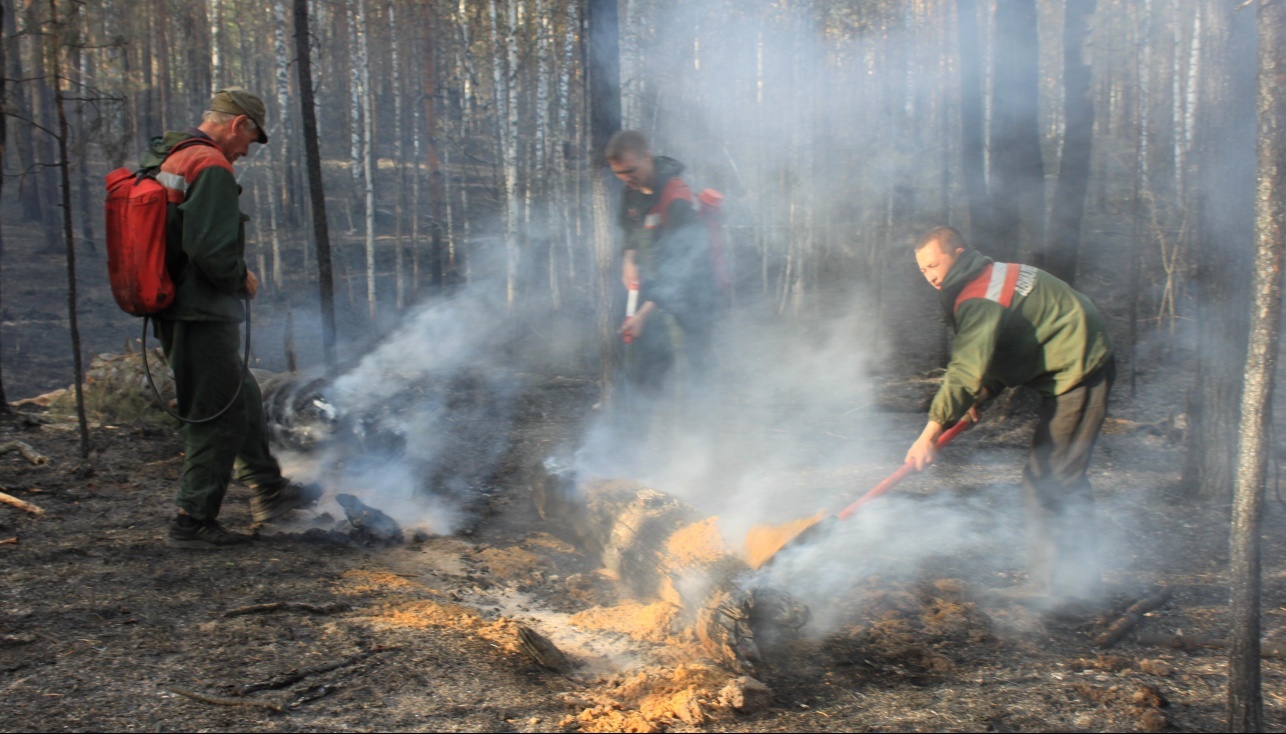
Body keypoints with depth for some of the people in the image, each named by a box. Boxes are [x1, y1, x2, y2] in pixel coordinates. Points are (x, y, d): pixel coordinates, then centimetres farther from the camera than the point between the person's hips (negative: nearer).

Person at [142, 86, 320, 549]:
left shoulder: (163, 160, 14)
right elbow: (210, 249, -26)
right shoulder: (211, 167, -16)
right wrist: (242, 279, -8)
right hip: (203, 316, -10)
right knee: (219, 417, -1)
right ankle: (193, 522, 6)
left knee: (242, 398, 20)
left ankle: (268, 492, 30)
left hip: (173, 314, 10)